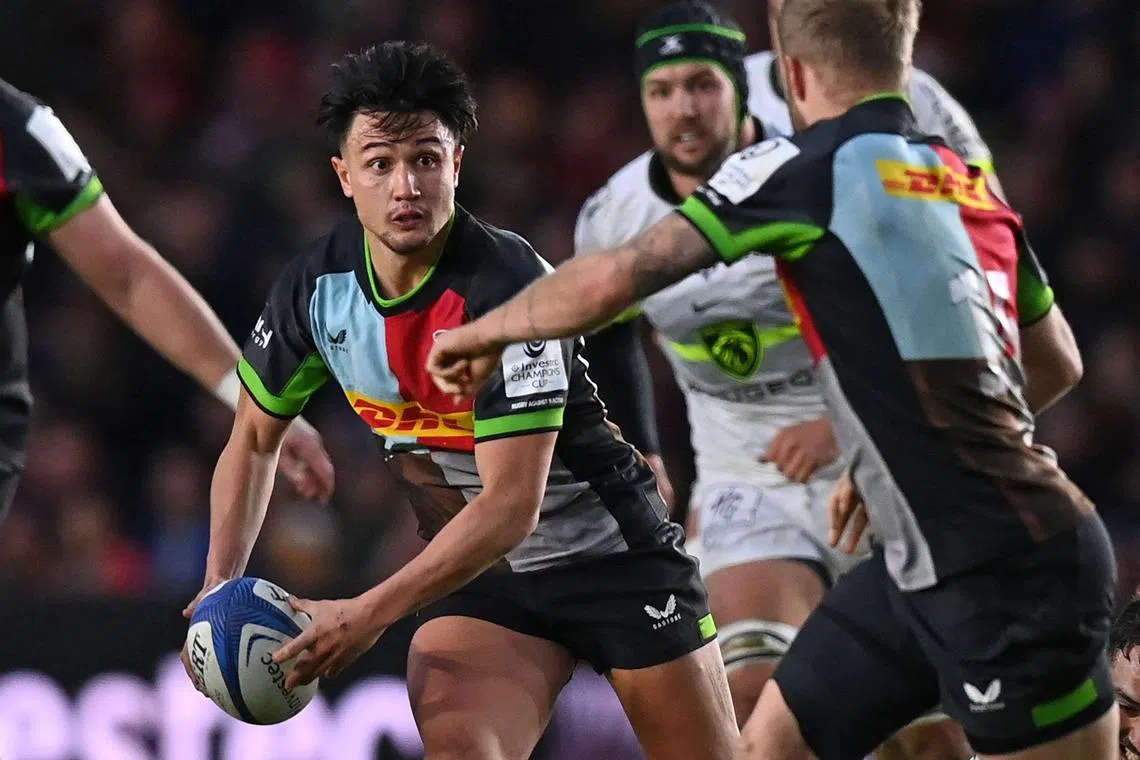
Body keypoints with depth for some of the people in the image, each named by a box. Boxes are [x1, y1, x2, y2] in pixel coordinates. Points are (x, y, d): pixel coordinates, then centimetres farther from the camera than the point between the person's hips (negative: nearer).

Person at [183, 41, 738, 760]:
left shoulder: (507, 288, -27)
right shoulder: (318, 284, -9)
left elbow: (512, 504, -30)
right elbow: (254, 438, 8)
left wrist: (370, 614, -35)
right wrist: (221, 589, -6)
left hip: (612, 556, -4)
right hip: (478, 567, 4)